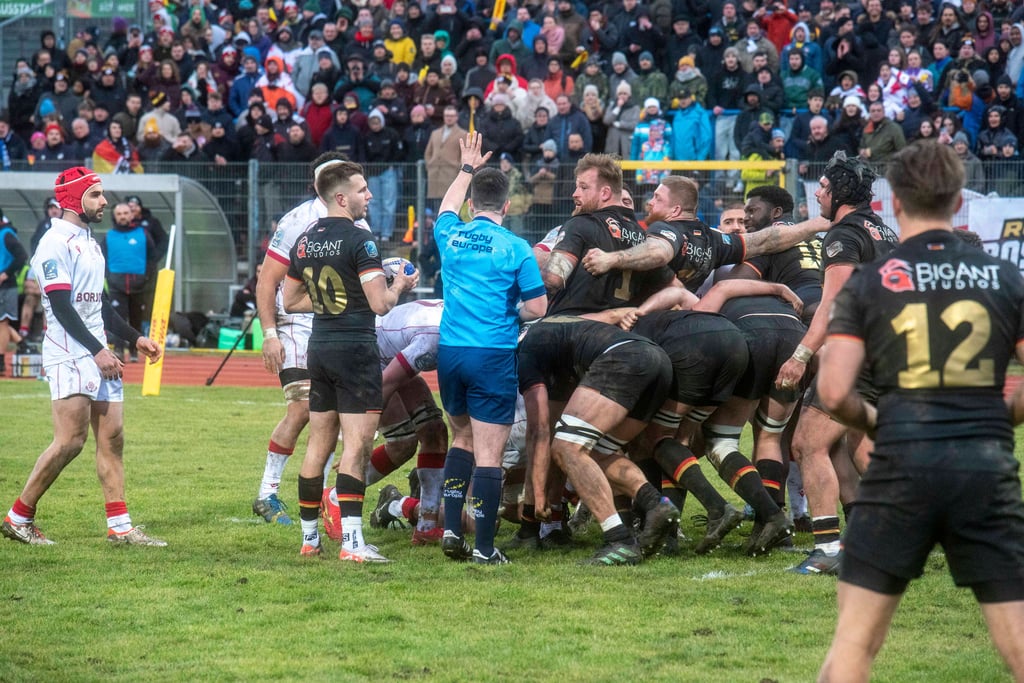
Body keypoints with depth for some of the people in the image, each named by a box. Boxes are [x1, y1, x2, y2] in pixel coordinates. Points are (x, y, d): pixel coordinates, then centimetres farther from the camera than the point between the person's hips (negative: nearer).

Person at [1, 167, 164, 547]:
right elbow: (62, 306, -19)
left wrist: (135, 337, 21)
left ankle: (119, 526, 6)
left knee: (112, 438, 5)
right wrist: (97, 350, -23)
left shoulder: (89, 242, 18)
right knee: (70, 440, -13)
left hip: (97, 352, 9)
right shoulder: (56, 244, -12)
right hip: (69, 355, -9)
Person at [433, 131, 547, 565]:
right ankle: (484, 547, -4)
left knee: (462, 436, 22)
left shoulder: (451, 236, 5)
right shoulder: (515, 249, -7)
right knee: (488, 452, -3)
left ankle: (451, 529, 12)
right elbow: (537, 307, -7)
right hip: (493, 356, -4)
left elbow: (446, 208, 30)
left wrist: (468, 168, 44)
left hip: (450, 350, 5)